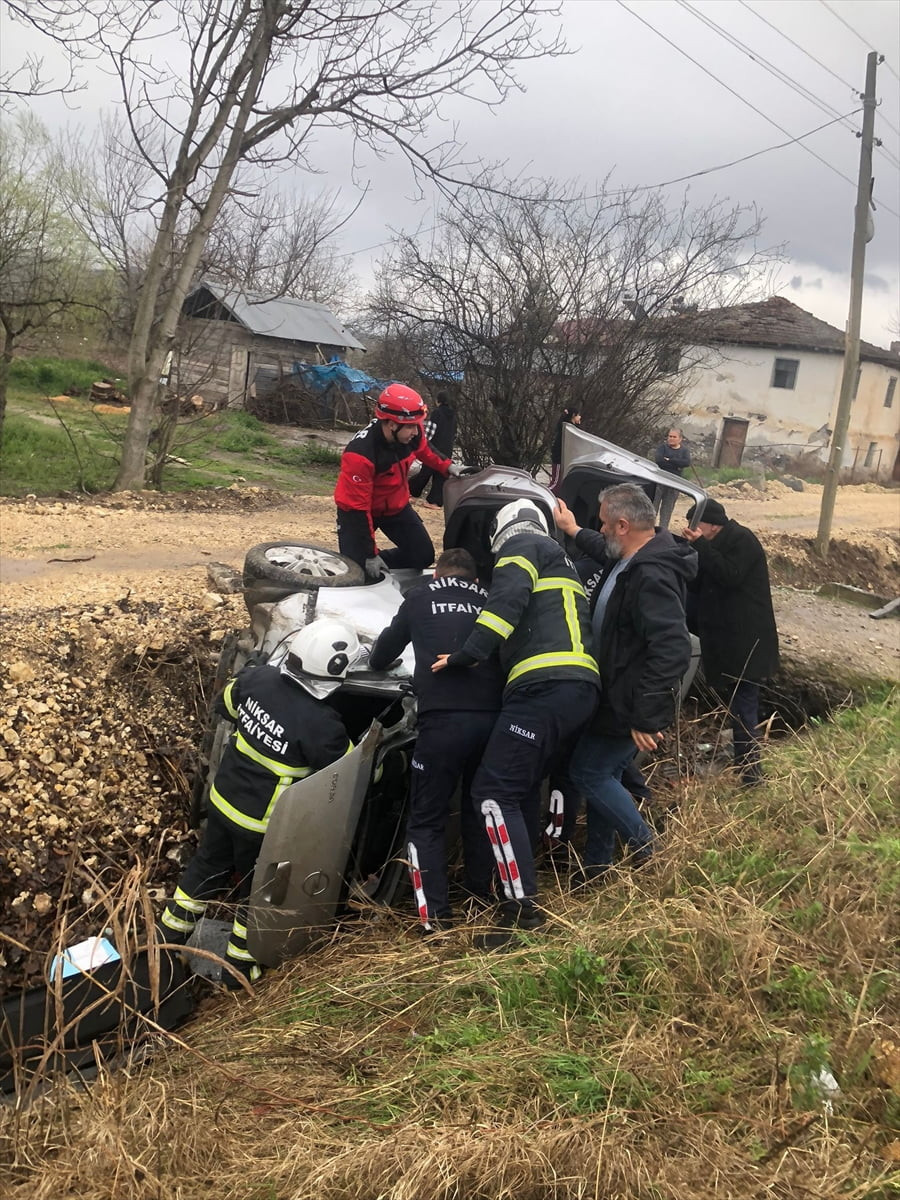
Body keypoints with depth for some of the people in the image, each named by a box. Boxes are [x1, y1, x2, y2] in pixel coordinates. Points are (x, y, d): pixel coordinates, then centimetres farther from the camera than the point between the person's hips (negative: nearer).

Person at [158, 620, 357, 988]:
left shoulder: (257, 678, -14)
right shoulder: (322, 724, -31)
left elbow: (225, 701, 8)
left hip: (222, 799, 6)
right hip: (262, 822, -6)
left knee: (206, 868, 28)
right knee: (256, 892, 19)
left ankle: (167, 935, 46)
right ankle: (239, 968, 36)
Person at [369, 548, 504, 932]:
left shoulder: (420, 598, 15)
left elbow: (381, 655, 25)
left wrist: (377, 660, 47)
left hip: (442, 720, -3)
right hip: (492, 718, 3)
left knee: (426, 821, 7)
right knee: (479, 813, 22)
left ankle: (435, 918, 1)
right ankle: (480, 899, 28)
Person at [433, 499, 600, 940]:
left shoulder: (520, 547, 6)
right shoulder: (561, 562, 35)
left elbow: (508, 599, -13)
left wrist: (468, 654, -15)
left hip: (544, 687, -10)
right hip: (580, 689, 10)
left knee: (494, 791, -12)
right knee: (524, 784, 22)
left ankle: (522, 910, -15)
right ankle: (518, 878, 31)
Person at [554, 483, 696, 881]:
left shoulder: (653, 578, -28)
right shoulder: (629, 560, 5)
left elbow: (673, 649, -35)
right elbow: (606, 551, 33)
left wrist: (646, 716, -34)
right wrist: (574, 531, 44)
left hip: (629, 707, -10)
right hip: (615, 698, 10)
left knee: (588, 773, 0)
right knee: (600, 774, 16)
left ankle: (649, 849, 13)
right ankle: (596, 864, 29)